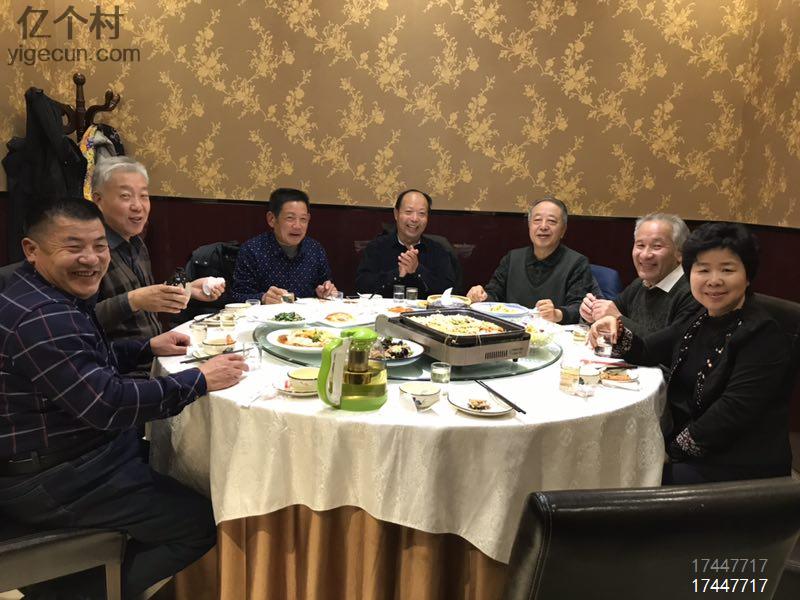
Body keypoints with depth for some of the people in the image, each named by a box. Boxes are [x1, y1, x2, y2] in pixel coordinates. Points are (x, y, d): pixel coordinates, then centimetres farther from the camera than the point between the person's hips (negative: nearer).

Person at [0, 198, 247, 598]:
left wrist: (148, 347, 9)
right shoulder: (43, 318, -26)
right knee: (201, 523, -8)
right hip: (48, 481, -11)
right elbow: (105, 404, -31)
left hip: (62, 456, 11)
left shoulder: (56, 296, 7)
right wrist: (200, 380, -25)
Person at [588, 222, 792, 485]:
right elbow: (646, 352, 11)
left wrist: (673, 450, -15)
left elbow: (733, 412, -24)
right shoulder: (700, 321, 7)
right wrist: (617, 329, -10)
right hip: (689, 449, 7)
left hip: (741, 470, -7)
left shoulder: (763, 335, -18)